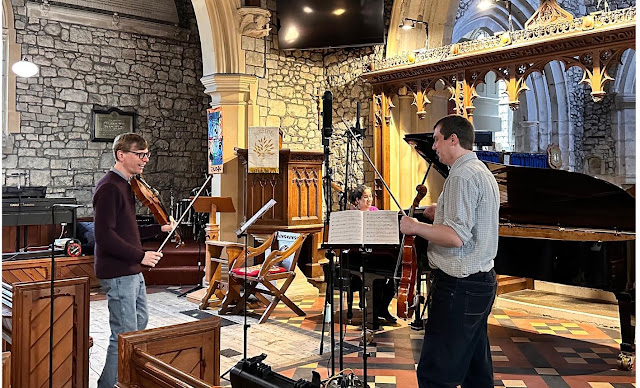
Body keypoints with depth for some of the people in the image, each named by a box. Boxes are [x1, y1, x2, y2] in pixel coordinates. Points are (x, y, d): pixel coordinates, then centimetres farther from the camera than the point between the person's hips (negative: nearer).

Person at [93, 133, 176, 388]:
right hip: (117, 274, -11)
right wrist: (140, 255, -23)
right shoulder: (109, 187, -17)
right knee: (124, 336, -5)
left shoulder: (126, 186, 14)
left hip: (132, 271, 11)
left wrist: (159, 229, 11)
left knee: (140, 322, 24)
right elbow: (105, 236, -24)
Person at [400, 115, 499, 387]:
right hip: (482, 280, 11)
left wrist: (414, 227, -14)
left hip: (459, 287, -11)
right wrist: (442, 214, 22)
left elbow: (456, 237, -26)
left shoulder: (461, 176, -17)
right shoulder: (484, 172, 16)